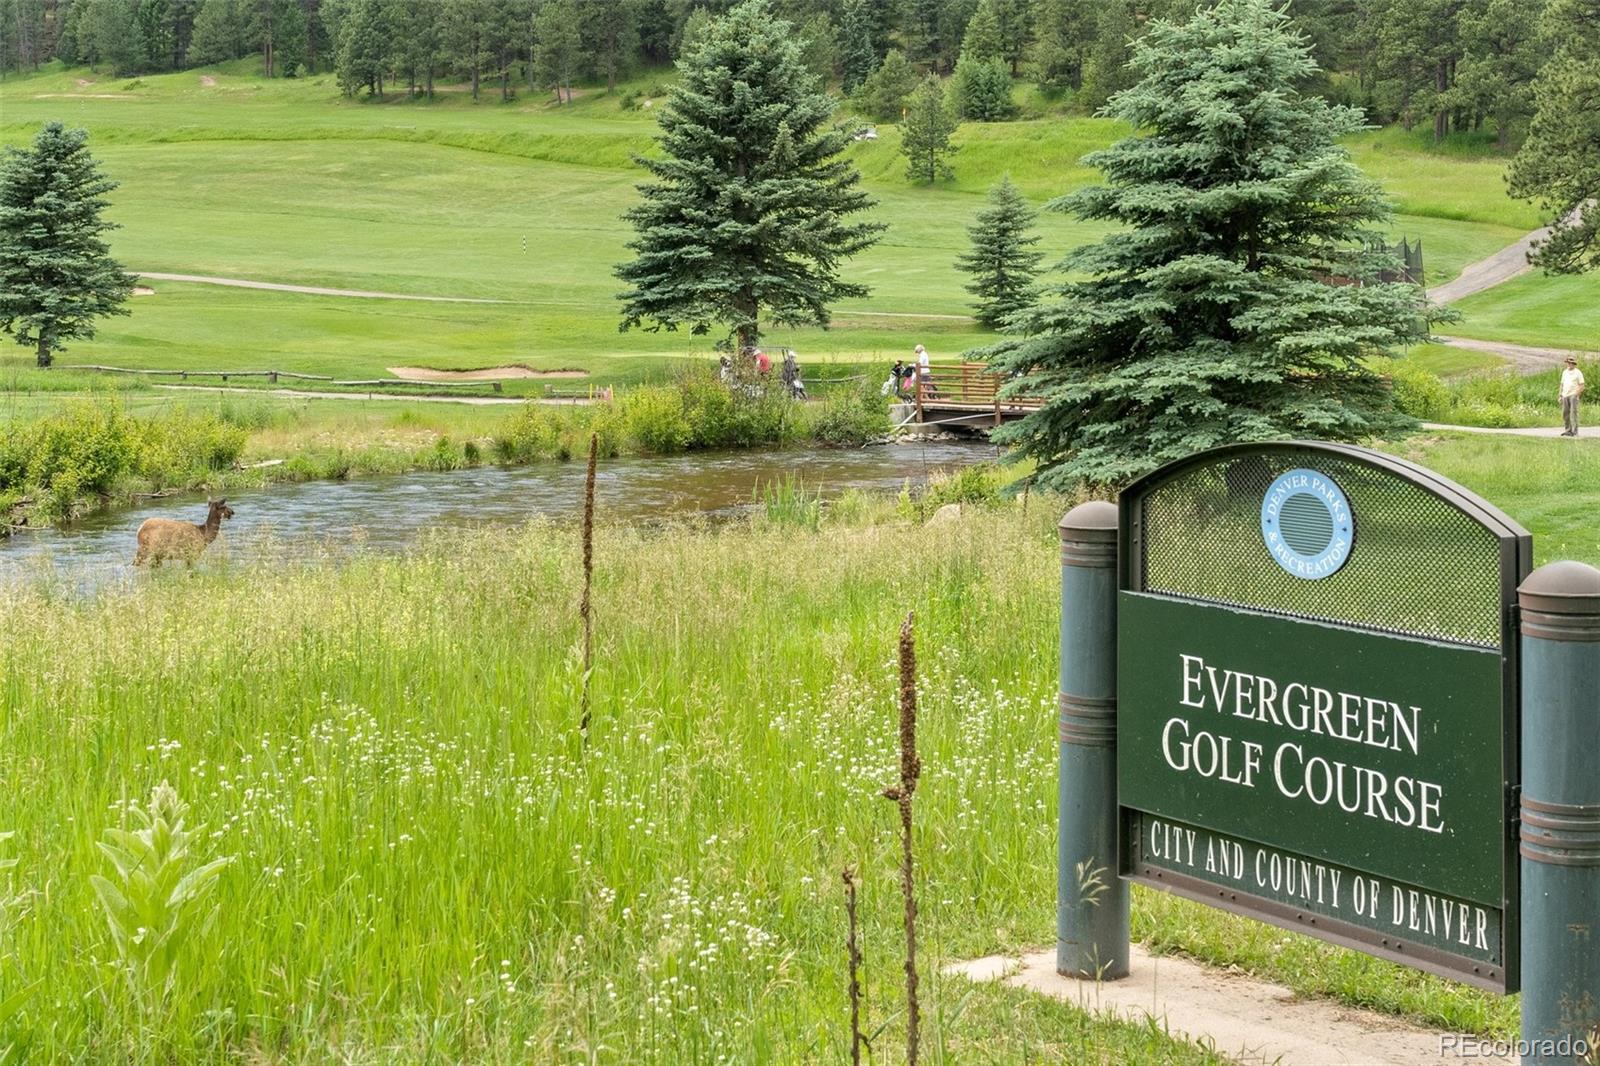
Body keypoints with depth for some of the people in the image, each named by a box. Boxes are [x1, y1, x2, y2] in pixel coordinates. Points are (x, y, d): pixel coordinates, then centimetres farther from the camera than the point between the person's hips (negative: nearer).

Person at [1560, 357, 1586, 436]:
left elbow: (1581, 385, -5)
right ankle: (1568, 430, 12)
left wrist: (1577, 395, -14)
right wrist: (1560, 396, 15)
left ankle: (1575, 431, -10)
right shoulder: (1565, 372, 15)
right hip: (1565, 395, 6)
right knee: (1565, 413, 4)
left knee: (1573, 413, -10)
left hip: (1573, 395, -6)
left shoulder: (1578, 373, -3)